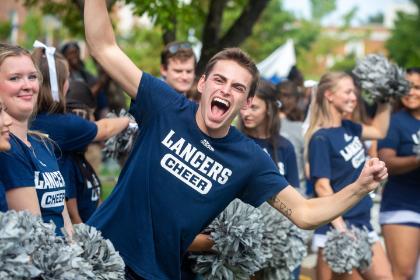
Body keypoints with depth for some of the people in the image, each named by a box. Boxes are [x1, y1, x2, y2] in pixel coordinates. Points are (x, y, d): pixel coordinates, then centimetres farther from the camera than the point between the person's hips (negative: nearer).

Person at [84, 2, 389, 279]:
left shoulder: (250, 159, -7)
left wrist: (360, 187, -24)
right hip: (98, 248, -1)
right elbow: (103, 48, -9)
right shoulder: (166, 107, -8)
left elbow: (304, 213, -9)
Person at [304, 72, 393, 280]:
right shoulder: (321, 139, -14)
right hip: (334, 227, -8)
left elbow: (379, 131, 27)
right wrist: (341, 229, -24)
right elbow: (322, 186, -18)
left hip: (362, 223, 8)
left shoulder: (348, 128, 8)